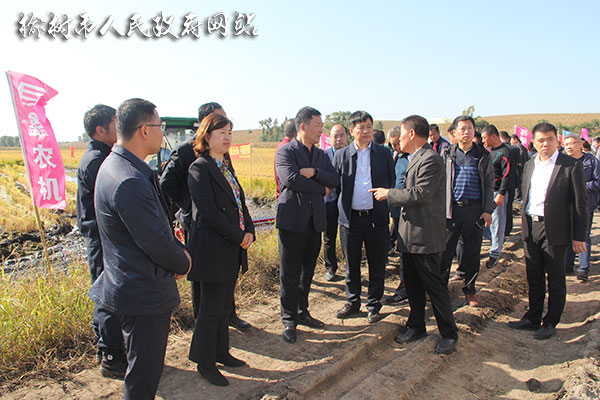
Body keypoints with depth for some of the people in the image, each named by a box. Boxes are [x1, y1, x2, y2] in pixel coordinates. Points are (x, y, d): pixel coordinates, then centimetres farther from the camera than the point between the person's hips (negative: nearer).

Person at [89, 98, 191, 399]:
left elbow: (157, 220, 13)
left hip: (134, 289, 10)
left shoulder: (117, 164, 6)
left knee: (146, 368, 27)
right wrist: (183, 263, -4)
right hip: (144, 295, -10)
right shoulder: (130, 182, -29)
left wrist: (178, 249, 2)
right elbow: (156, 242, -24)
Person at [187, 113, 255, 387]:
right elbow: (208, 212, -19)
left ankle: (221, 352, 34)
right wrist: (238, 237, -15)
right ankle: (205, 363, 21)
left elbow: (239, 202, 14)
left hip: (232, 249, 8)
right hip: (212, 249, -8)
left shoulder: (225, 166, 13)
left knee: (224, 305, 18)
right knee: (211, 309, 4)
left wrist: (249, 231, -1)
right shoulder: (199, 169, -13)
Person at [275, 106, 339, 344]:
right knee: (289, 273, 3)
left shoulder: (321, 155, 15)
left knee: (308, 270, 15)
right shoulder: (285, 152, -5)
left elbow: (335, 180, 3)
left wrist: (314, 172, -15)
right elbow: (291, 179, -21)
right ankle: (288, 320, 18)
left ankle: (302, 312, 31)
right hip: (293, 220, -6)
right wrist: (322, 189, -9)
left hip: (315, 220, 6)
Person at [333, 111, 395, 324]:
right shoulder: (341, 155, 4)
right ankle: (352, 302, 31)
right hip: (350, 218, 1)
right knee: (351, 265, 13)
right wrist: (344, 205, 1)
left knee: (377, 266, 9)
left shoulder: (384, 154, 4)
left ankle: (373, 305, 27)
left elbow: (391, 184, 8)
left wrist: (384, 200, 0)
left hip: (377, 218, 0)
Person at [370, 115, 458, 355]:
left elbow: (420, 193, -24)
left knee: (434, 285, 2)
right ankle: (417, 326, 31)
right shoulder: (414, 159, 15)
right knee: (413, 284, 17)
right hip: (409, 234, 10)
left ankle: (449, 333, 19)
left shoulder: (430, 160, -16)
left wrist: (389, 194, -16)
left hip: (425, 235, -9)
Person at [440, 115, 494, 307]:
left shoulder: (483, 155, 6)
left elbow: (489, 184, 7)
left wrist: (488, 210, -1)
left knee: (472, 251, 8)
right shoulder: (447, 154, 5)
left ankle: (469, 288, 25)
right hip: (450, 209, 0)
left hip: (474, 209, 1)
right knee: (445, 250, 3)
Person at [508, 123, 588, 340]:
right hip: (531, 228, 5)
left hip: (555, 230, -5)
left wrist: (579, 236, -9)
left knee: (555, 280, 8)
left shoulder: (571, 165, -6)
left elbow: (580, 203, -7)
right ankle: (532, 318, 28)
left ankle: (550, 323, 23)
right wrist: (525, 224, 13)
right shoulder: (529, 165, 10)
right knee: (534, 278, 14)